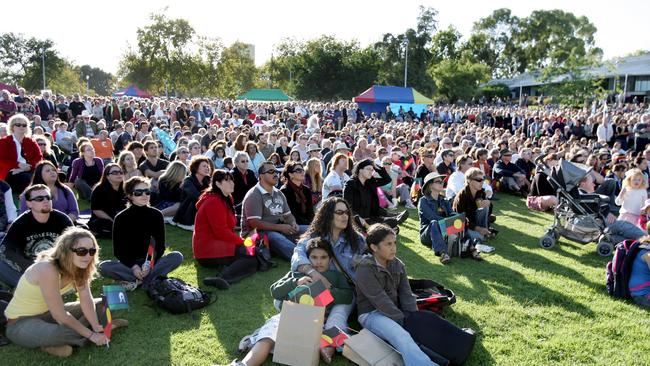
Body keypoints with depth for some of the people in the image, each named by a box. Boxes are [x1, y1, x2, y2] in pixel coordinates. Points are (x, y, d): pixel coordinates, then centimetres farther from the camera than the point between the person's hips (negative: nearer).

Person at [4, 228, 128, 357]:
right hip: (22, 322, -8)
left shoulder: (78, 265, -10)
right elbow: (60, 315, -30)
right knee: (62, 333, -37)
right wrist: (91, 334, -24)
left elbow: (86, 299, -11)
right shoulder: (48, 270, -33)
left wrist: (96, 327, -24)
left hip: (47, 313, 8)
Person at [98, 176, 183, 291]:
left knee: (177, 257, -24)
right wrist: (133, 266, -22)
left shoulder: (156, 215, -5)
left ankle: (135, 281, -24)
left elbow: (160, 246, -4)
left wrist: (151, 264, -21)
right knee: (104, 267, -30)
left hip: (149, 261, 1)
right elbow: (118, 250, -7)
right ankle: (153, 278, -24)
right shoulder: (121, 218, -8)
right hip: (128, 263, -1)